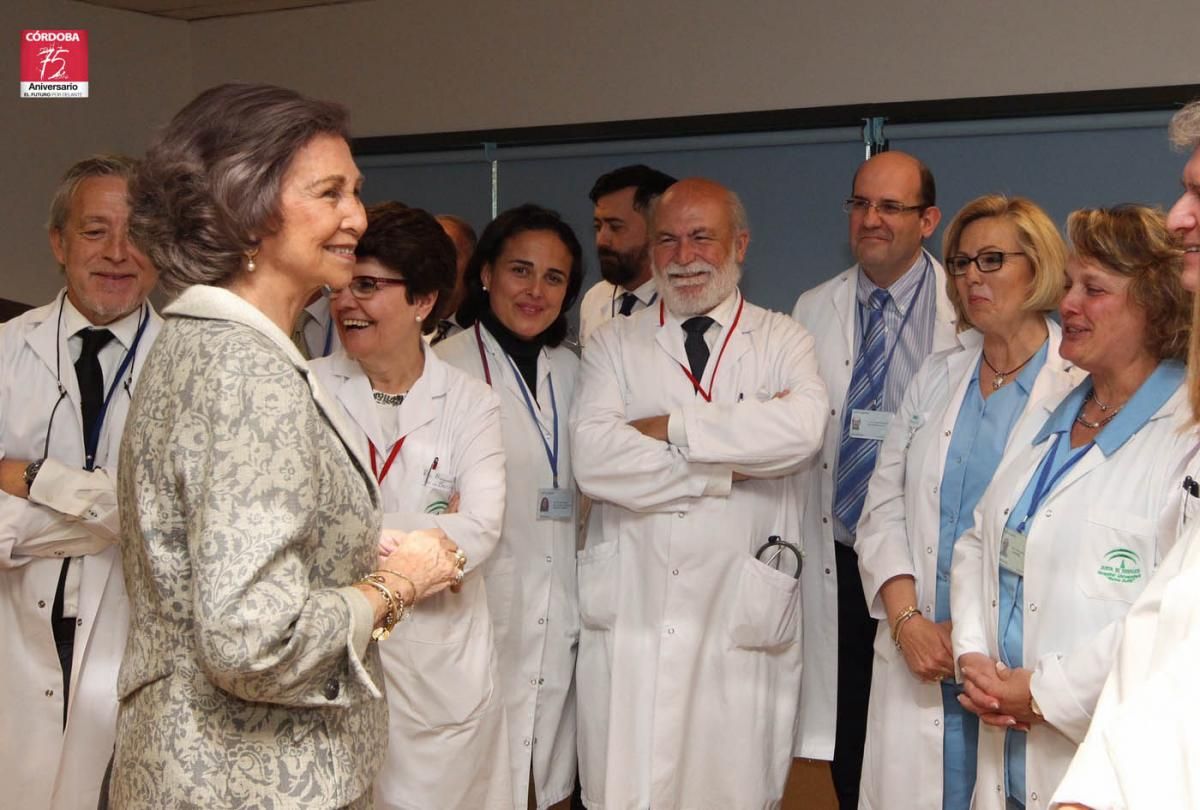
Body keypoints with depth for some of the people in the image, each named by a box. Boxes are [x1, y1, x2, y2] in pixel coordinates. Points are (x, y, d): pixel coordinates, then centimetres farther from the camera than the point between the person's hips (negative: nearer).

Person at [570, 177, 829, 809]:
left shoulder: (783, 342, 7)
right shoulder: (614, 346, 8)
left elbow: (802, 428, -16)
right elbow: (593, 461, -9)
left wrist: (671, 426, -12)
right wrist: (731, 465, -10)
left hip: (742, 619, 0)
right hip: (630, 616, 1)